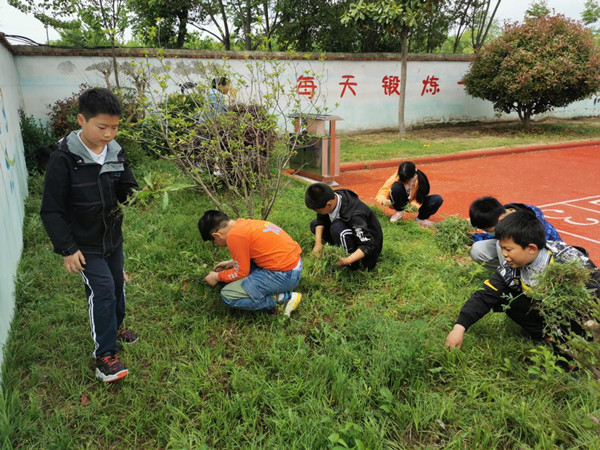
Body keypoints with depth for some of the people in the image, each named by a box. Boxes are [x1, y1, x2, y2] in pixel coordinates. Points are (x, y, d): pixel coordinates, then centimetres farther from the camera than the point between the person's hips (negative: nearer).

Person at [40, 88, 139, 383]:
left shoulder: (115, 152, -4)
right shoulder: (64, 159, -20)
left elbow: (126, 189, 5)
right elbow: (51, 210, -16)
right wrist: (67, 249, -16)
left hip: (113, 238, 6)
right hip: (84, 245, -6)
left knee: (117, 284, 18)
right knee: (102, 290, -11)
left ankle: (114, 327, 44)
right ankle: (105, 356, 3)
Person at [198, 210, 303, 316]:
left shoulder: (234, 236, -15)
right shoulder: (246, 223, 11)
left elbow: (241, 273, -7)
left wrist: (217, 277, 10)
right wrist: (232, 262, 27)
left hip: (285, 275, -9)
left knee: (228, 296, -7)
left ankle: (283, 299, -5)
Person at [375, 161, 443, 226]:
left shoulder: (421, 180, -24)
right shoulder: (395, 179, -28)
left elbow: (421, 198, -16)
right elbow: (380, 194, -26)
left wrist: (414, 205, -39)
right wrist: (384, 200, -50)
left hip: (413, 202, 2)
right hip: (400, 203, -2)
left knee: (438, 199, -23)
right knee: (397, 187, -35)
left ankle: (420, 219, 1)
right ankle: (399, 212, -8)